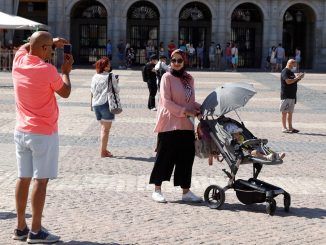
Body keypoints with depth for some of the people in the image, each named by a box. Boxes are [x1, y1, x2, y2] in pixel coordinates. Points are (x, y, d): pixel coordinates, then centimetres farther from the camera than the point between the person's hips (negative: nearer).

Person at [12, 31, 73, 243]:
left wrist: (52, 42, 20)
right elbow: (65, 92, -1)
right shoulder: (48, 70, -17)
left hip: (21, 131, 7)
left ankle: (21, 227, 16)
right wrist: (66, 71, 14)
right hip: (44, 134, -7)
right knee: (41, 180, -2)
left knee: (23, 178, 10)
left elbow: (25, 46, 26)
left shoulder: (18, 62, 1)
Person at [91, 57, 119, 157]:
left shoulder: (94, 77, 4)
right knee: (106, 129, 2)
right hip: (106, 103, -6)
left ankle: (104, 149, 22)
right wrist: (116, 83, 9)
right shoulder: (111, 76, -11)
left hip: (96, 104, 6)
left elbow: (92, 91, 10)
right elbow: (116, 90, -9)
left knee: (103, 127, 20)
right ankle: (103, 151, 2)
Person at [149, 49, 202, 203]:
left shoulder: (189, 79, 13)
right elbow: (166, 101, -13)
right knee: (165, 157, 0)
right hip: (169, 125, -6)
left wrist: (198, 108, 3)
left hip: (186, 125, 6)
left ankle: (186, 192, 19)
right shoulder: (167, 77, -5)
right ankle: (157, 190, 12)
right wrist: (184, 111, -18)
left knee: (186, 157, 9)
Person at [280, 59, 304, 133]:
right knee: (284, 112, -4)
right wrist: (297, 78, -18)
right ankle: (284, 128, -2)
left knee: (290, 112, 11)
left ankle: (290, 127, 16)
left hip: (292, 95, 9)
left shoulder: (291, 72, 18)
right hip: (286, 96, -9)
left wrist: (299, 78, 7)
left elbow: (293, 82, 23)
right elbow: (288, 81, -23)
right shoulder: (285, 72, -11)